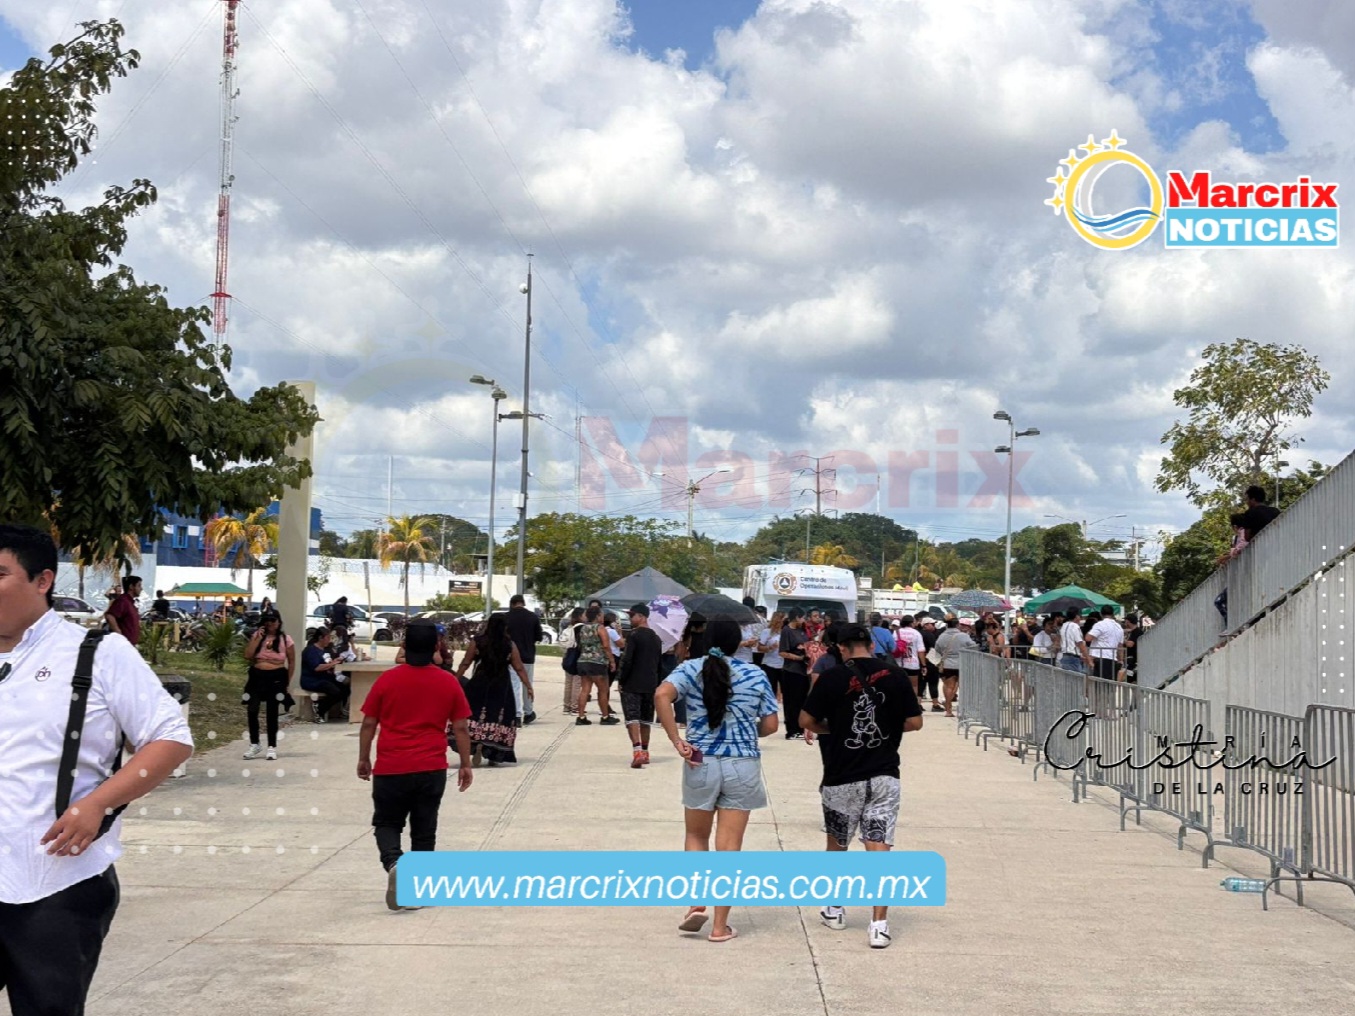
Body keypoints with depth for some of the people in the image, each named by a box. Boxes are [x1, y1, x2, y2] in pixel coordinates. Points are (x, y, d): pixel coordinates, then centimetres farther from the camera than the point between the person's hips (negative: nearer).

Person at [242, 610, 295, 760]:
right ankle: (255, 744, 17)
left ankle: (272, 747, 13)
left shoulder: (285, 639, -3)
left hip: (276, 677, -2)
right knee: (251, 710, 0)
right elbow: (247, 655, -9)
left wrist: (287, 681, 2)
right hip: (257, 676, 2)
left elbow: (292, 662, 3)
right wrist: (258, 638, -13)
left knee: (272, 712, 4)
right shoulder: (256, 636, 3)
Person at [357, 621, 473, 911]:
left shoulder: (387, 680, -3)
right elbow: (461, 728, 2)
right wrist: (465, 764, 10)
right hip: (432, 769, 1)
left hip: (390, 768, -1)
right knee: (424, 831, 11)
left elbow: (368, 724, 1)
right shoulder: (448, 682, -1)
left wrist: (363, 759, 13)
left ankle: (394, 863, -15)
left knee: (386, 823, 12)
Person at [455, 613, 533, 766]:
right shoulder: (509, 645, -3)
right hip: (501, 685, 0)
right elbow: (519, 668, -2)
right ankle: (494, 755, 8)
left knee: (477, 714, 8)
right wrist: (528, 686, 5)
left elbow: (465, 664, -3)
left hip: (479, 684, 0)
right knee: (499, 716, 7)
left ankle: (478, 743, -14)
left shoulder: (477, 642, -5)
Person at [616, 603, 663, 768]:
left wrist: (620, 680, -8)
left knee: (632, 717, -10)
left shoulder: (634, 635, -12)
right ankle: (645, 752, 23)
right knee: (646, 719, 17)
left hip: (632, 684, -7)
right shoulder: (656, 638, 12)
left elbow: (627, 660, -17)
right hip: (651, 685, 7)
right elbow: (659, 661, 15)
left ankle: (637, 750, -25)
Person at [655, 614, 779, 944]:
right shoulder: (755, 675, 0)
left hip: (701, 764, 0)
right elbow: (770, 725, 2)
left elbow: (662, 695, -20)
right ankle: (720, 926, 9)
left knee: (696, 835, 21)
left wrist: (676, 741, -14)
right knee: (729, 845, 6)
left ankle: (697, 904, 6)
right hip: (743, 766, 0)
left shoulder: (691, 668, -2)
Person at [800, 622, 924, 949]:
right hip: (884, 776, 1)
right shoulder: (896, 676, -2)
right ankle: (879, 925, -7)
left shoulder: (832, 677, -8)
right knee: (879, 848, 0)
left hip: (841, 777, -1)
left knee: (837, 844, 18)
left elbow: (806, 720, -5)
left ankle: (835, 909, 32)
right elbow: (914, 722, 2)